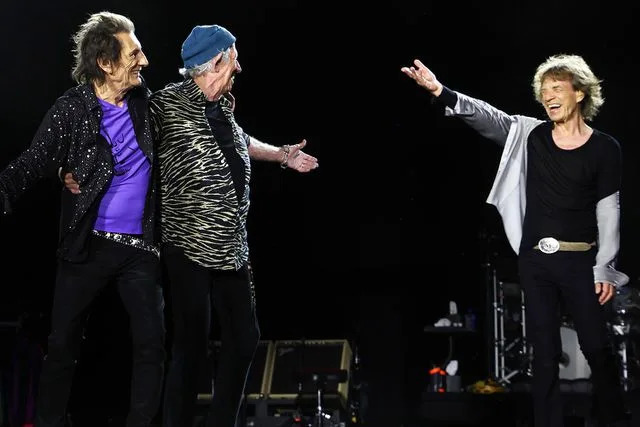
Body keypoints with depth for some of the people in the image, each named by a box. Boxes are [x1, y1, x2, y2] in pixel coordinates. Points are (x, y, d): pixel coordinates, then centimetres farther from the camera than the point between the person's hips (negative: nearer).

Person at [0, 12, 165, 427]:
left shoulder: (145, 101, 0)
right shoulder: (72, 108, -11)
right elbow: (33, 163, -15)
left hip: (141, 246, 3)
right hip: (88, 244, -3)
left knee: (152, 344, 5)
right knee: (63, 343, 8)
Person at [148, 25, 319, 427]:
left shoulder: (223, 104, 10)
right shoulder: (168, 103, -12)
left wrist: (283, 154, 44)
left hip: (232, 247, 8)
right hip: (190, 247, -8)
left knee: (244, 338, 14)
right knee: (192, 346, -3)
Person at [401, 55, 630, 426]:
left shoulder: (604, 148, -3)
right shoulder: (531, 134, 3)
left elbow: (609, 212, -3)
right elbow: (486, 116, -10)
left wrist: (605, 269, -7)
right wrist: (441, 92, -26)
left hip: (579, 261, -2)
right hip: (534, 260, 2)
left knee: (596, 346, 2)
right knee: (545, 351, 7)